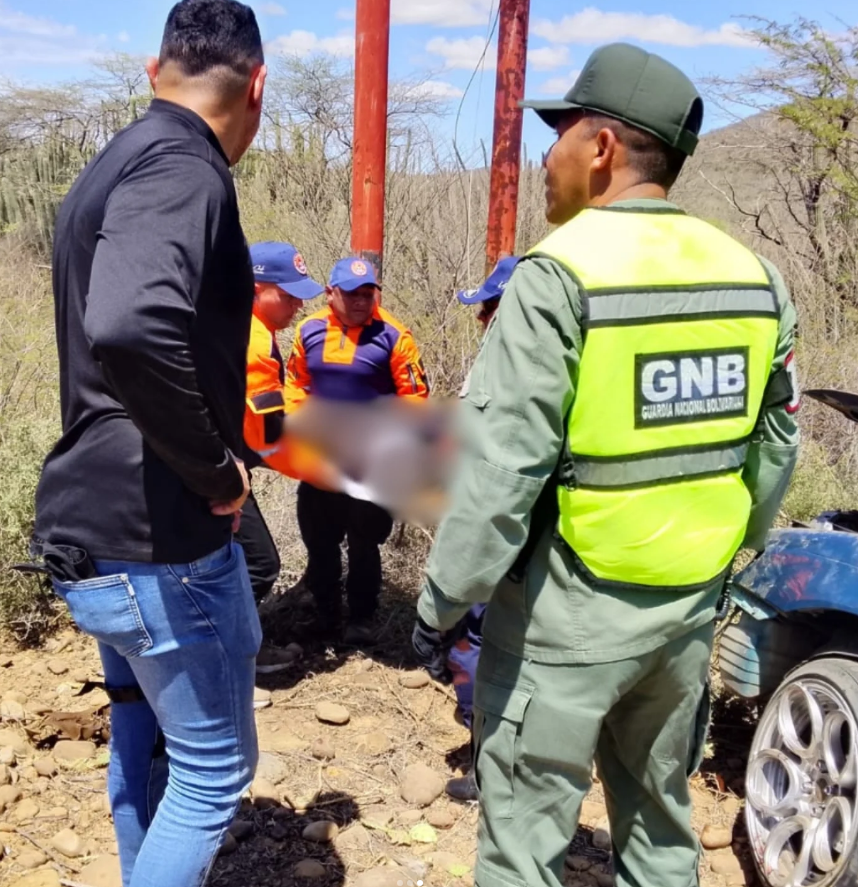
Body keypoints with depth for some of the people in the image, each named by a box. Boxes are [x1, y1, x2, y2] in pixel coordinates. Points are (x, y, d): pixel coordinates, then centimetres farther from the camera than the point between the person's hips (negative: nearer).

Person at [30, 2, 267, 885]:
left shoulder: (113, 167, 13)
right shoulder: (180, 169, -18)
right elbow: (130, 329, -38)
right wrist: (216, 471, -23)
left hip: (98, 530, 10)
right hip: (160, 541, -10)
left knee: (142, 748, 24)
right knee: (213, 769, 7)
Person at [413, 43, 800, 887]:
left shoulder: (561, 272, -16)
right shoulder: (754, 276, 5)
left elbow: (502, 464, -19)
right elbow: (776, 445, 10)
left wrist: (444, 596, -9)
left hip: (572, 604, -7)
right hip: (692, 599, 7)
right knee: (660, 811, 23)